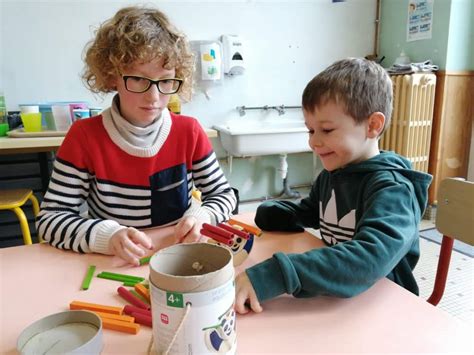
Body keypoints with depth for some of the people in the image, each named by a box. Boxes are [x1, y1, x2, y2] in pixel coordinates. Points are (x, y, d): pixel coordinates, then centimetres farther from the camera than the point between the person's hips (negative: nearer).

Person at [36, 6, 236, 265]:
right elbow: (49, 218, -8)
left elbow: (223, 194, 3)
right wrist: (106, 236, -25)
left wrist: (202, 216, -18)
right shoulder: (85, 136, -10)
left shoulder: (189, 132, -6)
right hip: (113, 265, 0)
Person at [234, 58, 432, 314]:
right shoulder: (332, 173, 2)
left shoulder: (392, 189, -18)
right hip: (335, 301, 6)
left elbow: (371, 258, -34)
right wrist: (267, 213, -1)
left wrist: (273, 277, -42)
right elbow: (307, 212, 18)